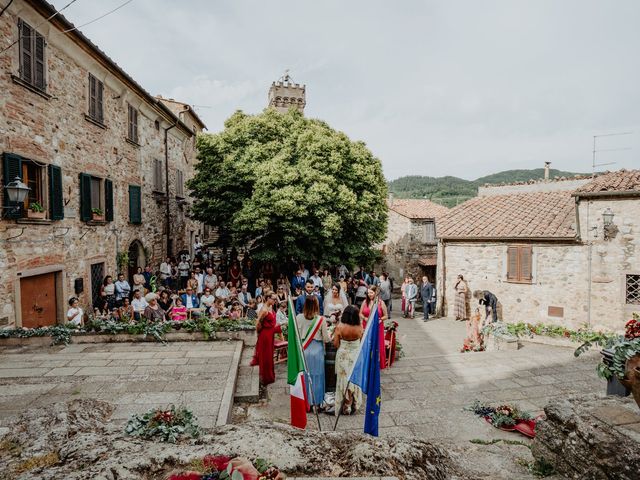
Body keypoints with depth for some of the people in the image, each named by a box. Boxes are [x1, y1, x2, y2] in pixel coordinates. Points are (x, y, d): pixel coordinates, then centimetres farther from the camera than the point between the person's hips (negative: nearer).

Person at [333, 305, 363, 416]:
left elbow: (335, 344, -12)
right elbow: (361, 340, 2)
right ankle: (354, 405, 31)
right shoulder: (359, 328, -15)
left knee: (345, 380, 13)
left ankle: (346, 407, 23)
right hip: (356, 355, 2)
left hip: (343, 356, -1)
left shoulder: (339, 327, -20)